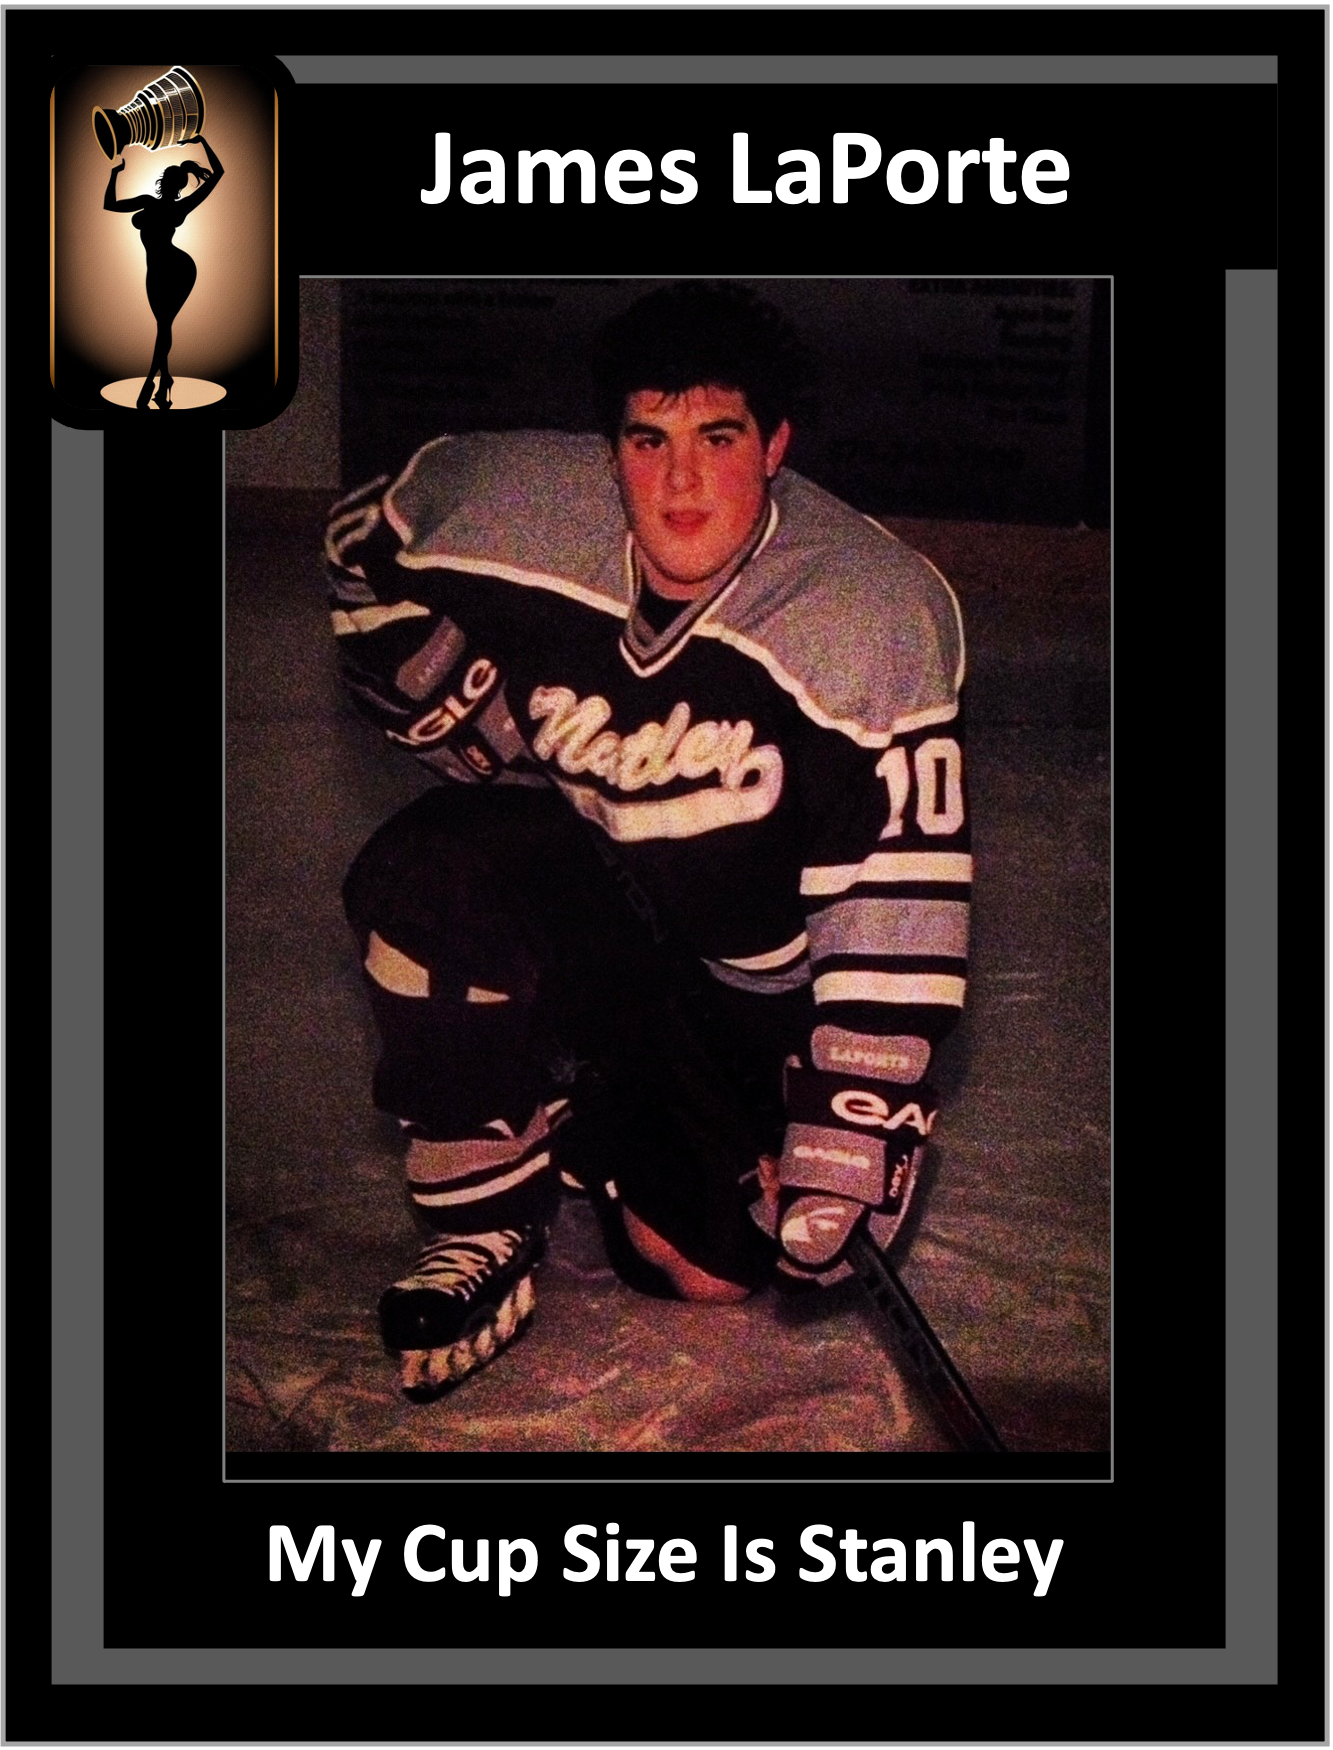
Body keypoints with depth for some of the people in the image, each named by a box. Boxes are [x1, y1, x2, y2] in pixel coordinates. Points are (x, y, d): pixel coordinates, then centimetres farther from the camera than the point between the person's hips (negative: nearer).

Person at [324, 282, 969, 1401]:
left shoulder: (881, 614, -24)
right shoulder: (517, 503, -16)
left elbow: (902, 894, -26)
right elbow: (363, 540, 8)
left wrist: (854, 1134, -30)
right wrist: (455, 701, -3)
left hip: (767, 950, -1)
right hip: (583, 873, 2)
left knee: (715, 1266, -11)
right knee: (424, 874, -31)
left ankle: (592, 1119, 23)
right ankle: (485, 1236, -13)